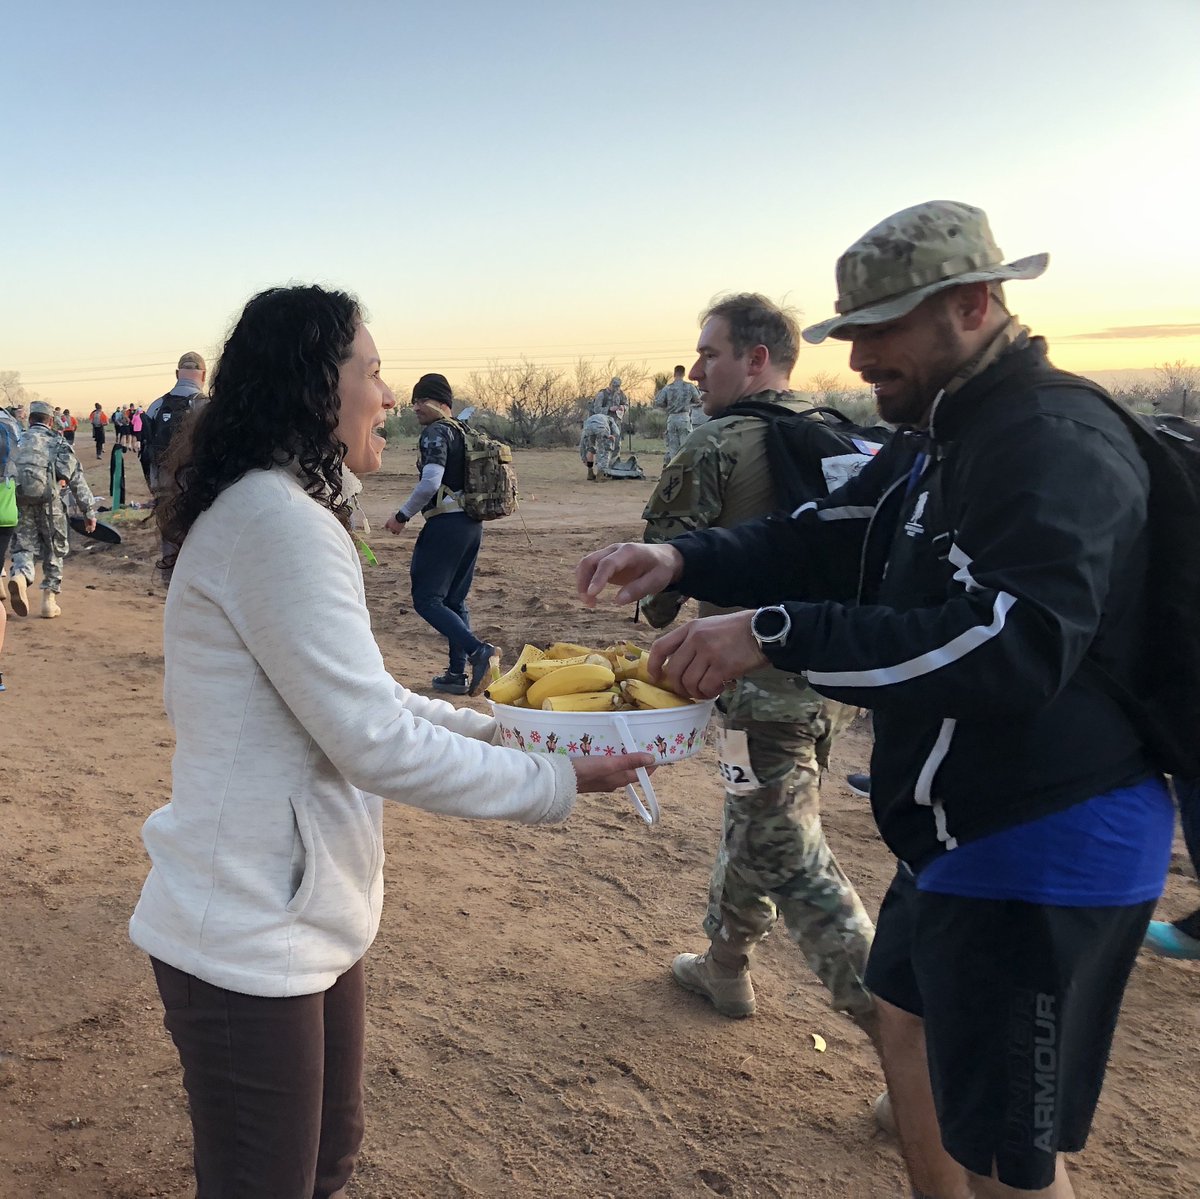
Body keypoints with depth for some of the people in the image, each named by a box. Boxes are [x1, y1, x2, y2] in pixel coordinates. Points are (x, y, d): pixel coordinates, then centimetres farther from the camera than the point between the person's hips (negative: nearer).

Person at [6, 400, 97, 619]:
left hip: (18, 500, 1)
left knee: (23, 546, 9)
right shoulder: (58, 442, 15)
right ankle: (49, 599, 13)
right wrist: (89, 511, 15)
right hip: (49, 501, -1)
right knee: (55, 551, 14)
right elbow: (77, 479, 11)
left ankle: (19, 575, -24)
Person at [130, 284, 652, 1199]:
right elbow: (376, 743, -24)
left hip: (303, 917, 10)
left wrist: (490, 725, 7)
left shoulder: (272, 510, 12)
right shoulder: (276, 521, -22)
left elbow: (357, 694, 16)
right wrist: (557, 783, -15)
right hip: (248, 944, -10)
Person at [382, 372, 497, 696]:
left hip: (446, 522, -9)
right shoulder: (465, 432, 17)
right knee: (454, 600, 14)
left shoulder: (436, 433, -10)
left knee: (426, 599, -5)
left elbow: (430, 482, -22)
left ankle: (478, 650, -21)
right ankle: (458, 674, 15)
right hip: (472, 524, 9)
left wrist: (402, 516, -11)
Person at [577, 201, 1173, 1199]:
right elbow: (825, 539, 11)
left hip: (1042, 848, -10)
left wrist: (774, 633, -36)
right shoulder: (934, 437, 11)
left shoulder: (1057, 442, -22)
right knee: (907, 1015, 27)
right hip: (956, 822, 10)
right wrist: (685, 560, -7)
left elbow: (1013, 644, -35)